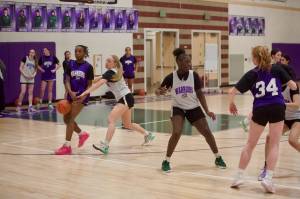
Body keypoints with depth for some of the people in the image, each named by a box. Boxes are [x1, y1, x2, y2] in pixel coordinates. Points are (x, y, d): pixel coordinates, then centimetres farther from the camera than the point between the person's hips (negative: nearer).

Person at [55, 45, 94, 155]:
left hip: (82, 96, -6)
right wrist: (70, 92, -20)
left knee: (70, 118, -14)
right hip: (71, 95, 6)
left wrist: (82, 97, -18)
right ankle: (82, 134, 31)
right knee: (66, 119, 8)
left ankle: (67, 146, -11)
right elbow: (67, 80, 0)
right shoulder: (71, 65, 4)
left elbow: (89, 85, -3)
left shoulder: (88, 67, -5)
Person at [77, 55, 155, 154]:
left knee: (111, 119, -24)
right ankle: (148, 135, 39)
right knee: (128, 125, 22)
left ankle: (105, 145, -33)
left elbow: (99, 83, -29)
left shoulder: (110, 72, -15)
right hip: (123, 99, 10)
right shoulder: (114, 72, 12)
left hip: (126, 98, -10)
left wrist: (86, 92, -38)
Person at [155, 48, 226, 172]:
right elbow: (158, 91, -7)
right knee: (176, 133, -21)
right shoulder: (171, 77, -16)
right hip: (178, 108, -2)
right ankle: (166, 161, -5)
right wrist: (160, 92, -32)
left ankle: (218, 158, 19)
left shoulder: (194, 75, -13)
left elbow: (200, 94, -5)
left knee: (206, 132, 0)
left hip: (193, 108, 2)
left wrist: (207, 111, -9)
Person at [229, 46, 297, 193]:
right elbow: (293, 86, 4)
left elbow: (232, 92, -2)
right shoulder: (277, 69, 5)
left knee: (250, 144, 15)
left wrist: (231, 103, 17)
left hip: (260, 110, 0)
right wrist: (292, 85, 28)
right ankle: (268, 178, -5)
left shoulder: (252, 74, 3)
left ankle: (239, 176, 20)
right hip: (277, 108, 0)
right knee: (274, 145, 7)